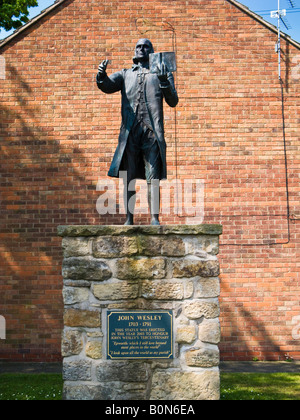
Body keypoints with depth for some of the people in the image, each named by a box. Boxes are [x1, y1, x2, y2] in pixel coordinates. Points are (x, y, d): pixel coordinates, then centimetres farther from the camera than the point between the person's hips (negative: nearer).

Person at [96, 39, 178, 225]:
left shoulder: (162, 73, 18)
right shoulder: (125, 74, 23)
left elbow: (173, 101, 7)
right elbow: (107, 86, 5)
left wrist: (164, 82, -9)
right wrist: (101, 75, -17)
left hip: (152, 131, -2)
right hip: (130, 132, 2)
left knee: (153, 178, -7)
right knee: (128, 178, -1)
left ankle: (155, 218, -9)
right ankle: (129, 219, 2)